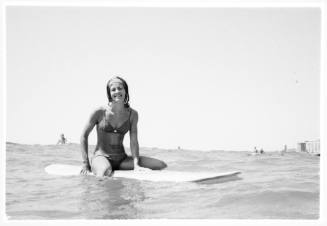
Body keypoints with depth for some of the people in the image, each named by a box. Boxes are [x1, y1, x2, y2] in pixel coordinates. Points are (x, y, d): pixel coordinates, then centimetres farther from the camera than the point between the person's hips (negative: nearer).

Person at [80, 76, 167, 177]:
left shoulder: (132, 114, 3)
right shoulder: (100, 112, -6)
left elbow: (133, 141, -1)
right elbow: (84, 136, 2)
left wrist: (136, 165, -16)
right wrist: (85, 163, -4)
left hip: (122, 159, 6)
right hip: (101, 157, -6)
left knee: (161, 165, -11)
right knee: (105, 172, -44)